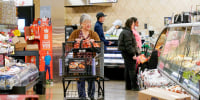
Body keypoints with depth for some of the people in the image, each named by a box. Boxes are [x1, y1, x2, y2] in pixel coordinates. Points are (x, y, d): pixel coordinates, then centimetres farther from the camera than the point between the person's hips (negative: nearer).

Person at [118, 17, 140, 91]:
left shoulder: (125, 31, 18)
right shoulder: (127, 33, -16)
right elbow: (128, 45, -21)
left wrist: (135, 52, 23)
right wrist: (133, 54, -20)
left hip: (125, 53, 11)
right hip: (128, 53, -11)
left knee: (127, 69, 12)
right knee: (132, 69, -8)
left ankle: (128, 86, 17)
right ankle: (134, 86, -6)